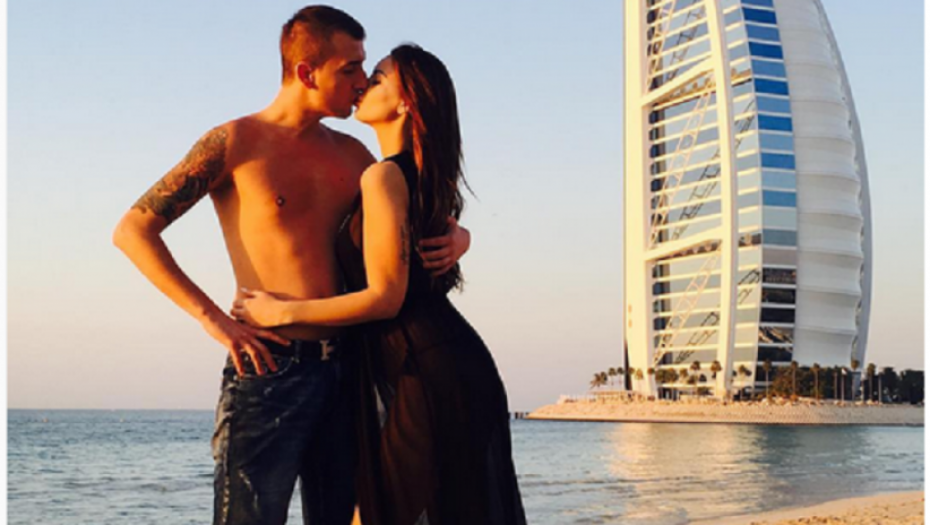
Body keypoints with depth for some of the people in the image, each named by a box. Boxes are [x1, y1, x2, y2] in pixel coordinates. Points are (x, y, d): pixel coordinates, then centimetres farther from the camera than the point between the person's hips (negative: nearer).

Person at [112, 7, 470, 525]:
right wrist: (212, 317, -14)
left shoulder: (350, 154, 14)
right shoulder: (235, 143, -2)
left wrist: (455, 235, -1)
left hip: (342, 368, 6)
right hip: (269, 367, -6)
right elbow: (133, 230, -5)